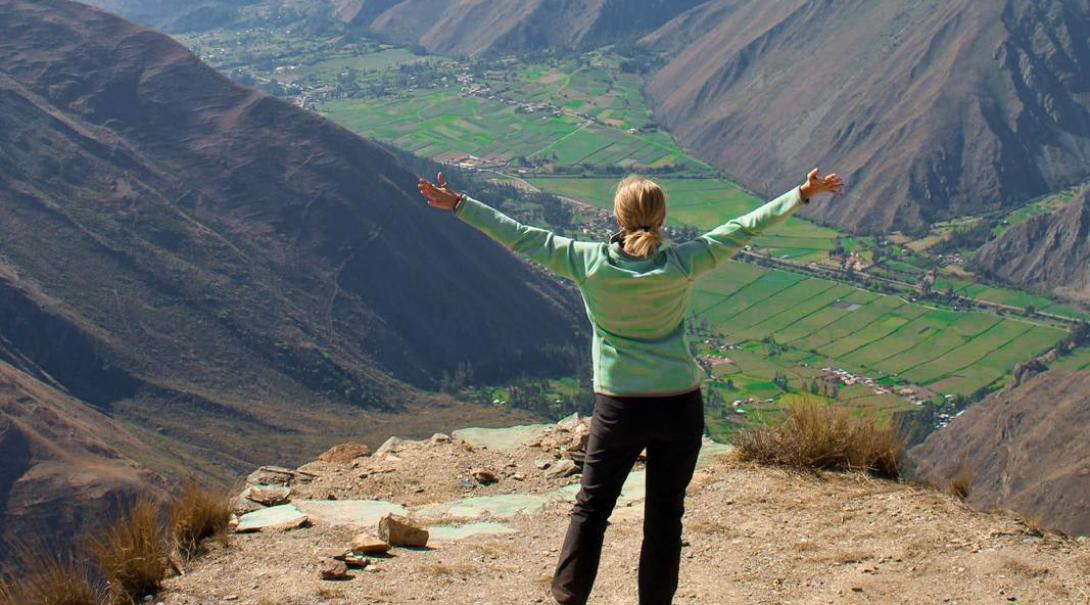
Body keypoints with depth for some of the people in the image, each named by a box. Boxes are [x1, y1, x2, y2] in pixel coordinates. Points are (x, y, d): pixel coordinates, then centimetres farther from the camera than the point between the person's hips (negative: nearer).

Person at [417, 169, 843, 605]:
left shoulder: (588, 263, -10)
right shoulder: (682, 264, -10)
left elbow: (520, 237, -3)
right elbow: (744, 229, 0)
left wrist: (458, 205, 7)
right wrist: (803, 194, 11)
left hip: (619, 407, 0)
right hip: (680, 405, 0)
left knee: (592, 507, 13)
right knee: (665, 513, 9)